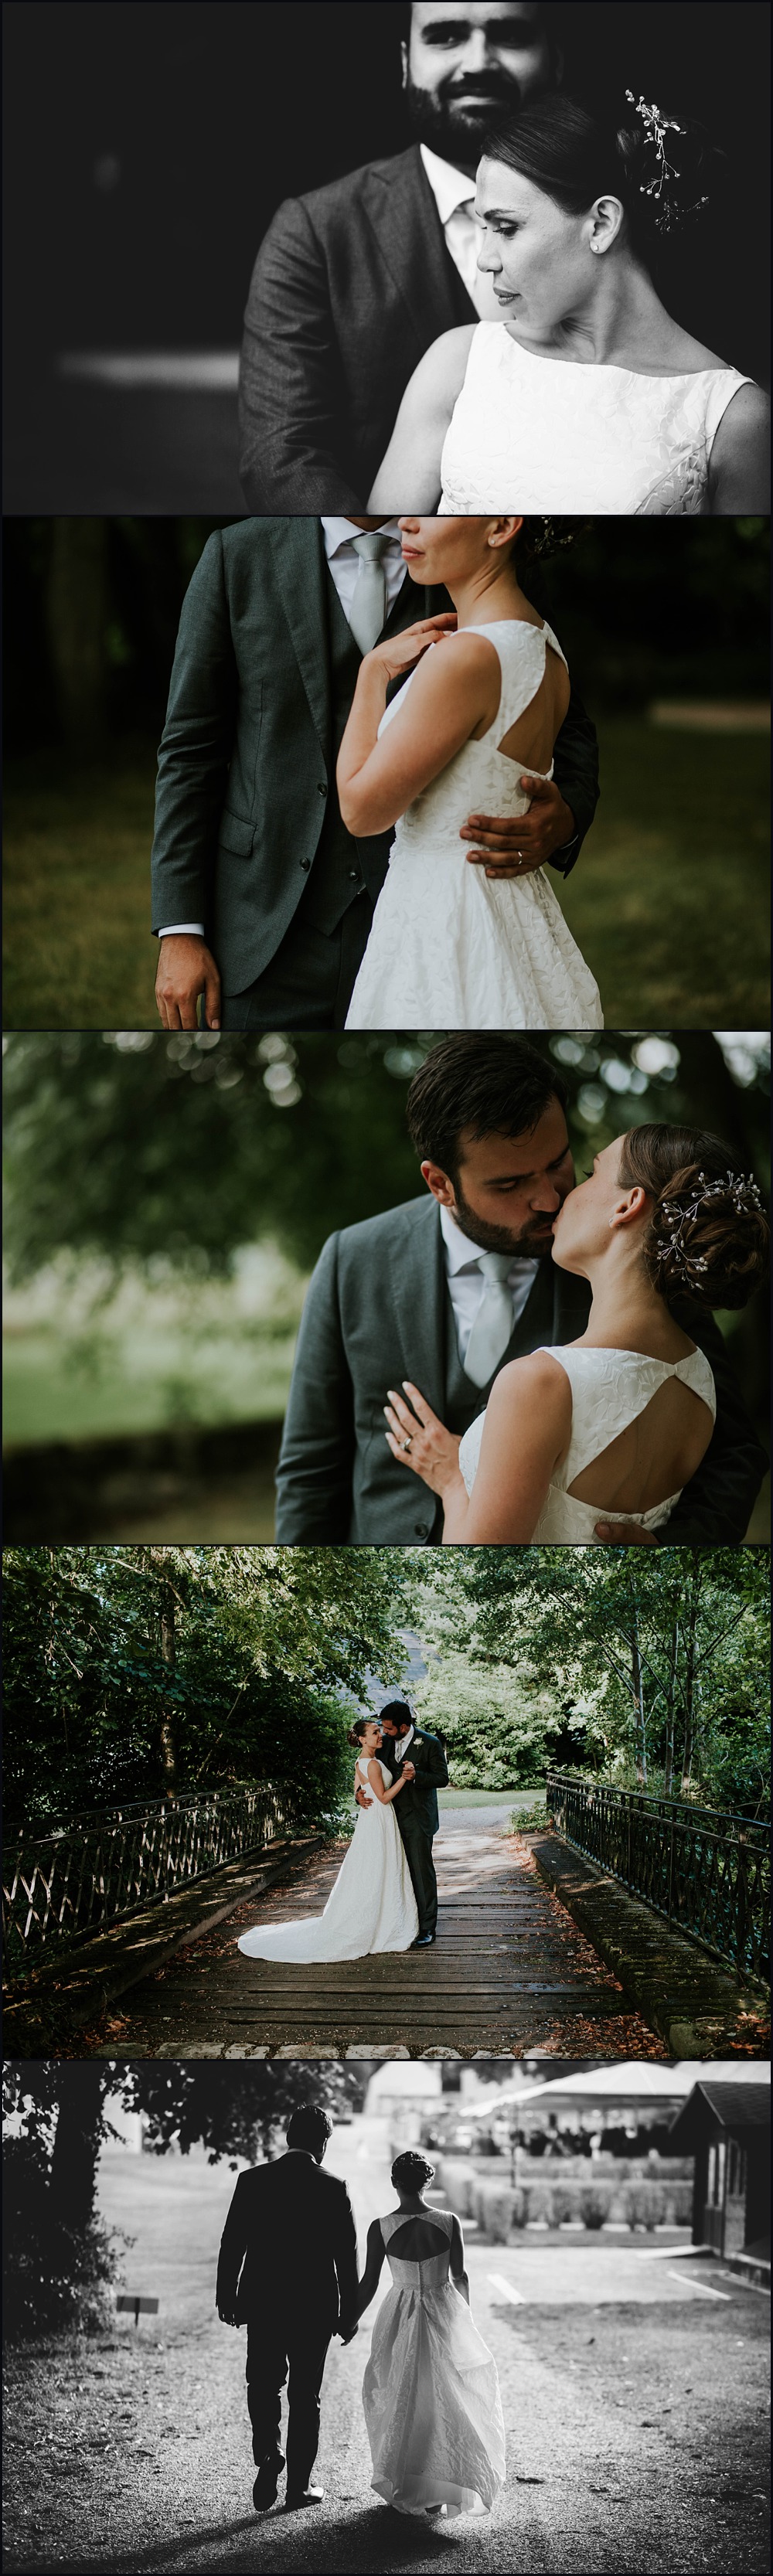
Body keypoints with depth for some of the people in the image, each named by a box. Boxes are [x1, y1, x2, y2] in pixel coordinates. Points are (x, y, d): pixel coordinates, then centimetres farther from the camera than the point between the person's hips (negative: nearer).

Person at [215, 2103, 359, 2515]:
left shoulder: (253, 2180, -4)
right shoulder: (332, 2189, -8)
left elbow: (231, 2244, -1)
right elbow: (346, 2258, -6)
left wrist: (226, 2297, 9)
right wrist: (349, 2315, 2)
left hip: (262, 2305, 1)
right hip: (314, 2309, -1)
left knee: (263, 2388, 15)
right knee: (305, 2396, 10)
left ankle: (268, 2457, -8)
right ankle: (298, 2485, 13)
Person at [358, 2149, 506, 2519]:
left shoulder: (380, 2228, -11)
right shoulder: (448, 2222, -9)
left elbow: (368, 2283, -6)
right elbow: (460, 2276, -2)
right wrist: (465, 2315, 16)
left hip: (399, 2321, 0)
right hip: (445, 2315, 0)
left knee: (399, 2401, 15)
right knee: (441, 2403, 9)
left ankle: (401, 2488, 19)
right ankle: (436, 2495, 4)